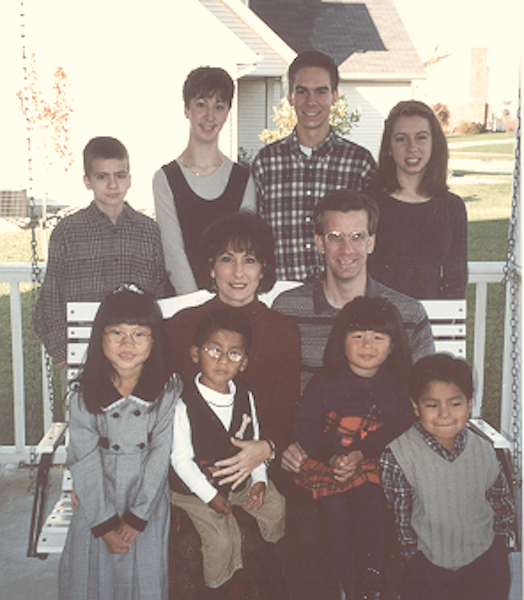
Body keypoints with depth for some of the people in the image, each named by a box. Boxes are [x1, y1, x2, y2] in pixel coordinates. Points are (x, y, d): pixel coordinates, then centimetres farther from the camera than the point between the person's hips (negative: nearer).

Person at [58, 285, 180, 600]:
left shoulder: (169, 390, -10)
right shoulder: (83, 395, -8)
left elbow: (161, 456, -10)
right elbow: (84, 463, -8)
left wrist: (136, 517, -11)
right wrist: (105, 523, -11)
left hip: (150, 501, -1)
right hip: (98, 502, 1)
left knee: (146, 575, 3)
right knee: (89, 574, 8)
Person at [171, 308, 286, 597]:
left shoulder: (245, 396, -5)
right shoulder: (184, 405, -22)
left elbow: (254, 441, 7)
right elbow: (181, 460, -18)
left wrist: (259, 478, -3)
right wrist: (209, 495, -17)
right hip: (198, 486, -5)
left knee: (276, 507, 3)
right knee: (221, 539, -13)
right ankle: (216, 587, 18)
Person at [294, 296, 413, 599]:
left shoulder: (397, 386, 3)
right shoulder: (324, 383, -1)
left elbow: (397, 431, -1)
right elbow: (306, 427, -2)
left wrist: (361, 455, -16)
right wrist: (331, 457, -18)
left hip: (374, 463, 0)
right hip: (326, 462, 0)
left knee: (369, 498, -24)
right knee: (336, 511, -15)